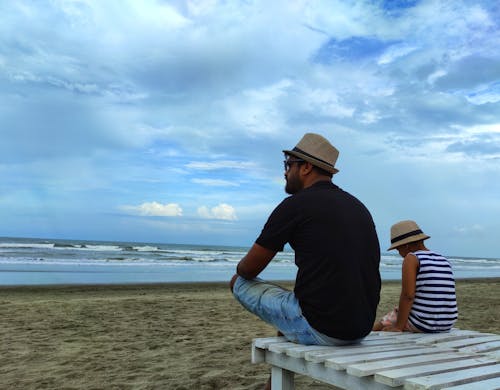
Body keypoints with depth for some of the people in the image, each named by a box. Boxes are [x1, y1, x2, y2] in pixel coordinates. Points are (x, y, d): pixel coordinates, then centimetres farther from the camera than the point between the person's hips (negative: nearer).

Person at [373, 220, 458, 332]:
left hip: (421, 323, -8)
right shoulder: (444, 261, 11)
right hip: (447, 325, 8)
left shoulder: (411, 258, -10)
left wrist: (398, 327, -13)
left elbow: (407, 295, -19)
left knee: (375, 328, 15)